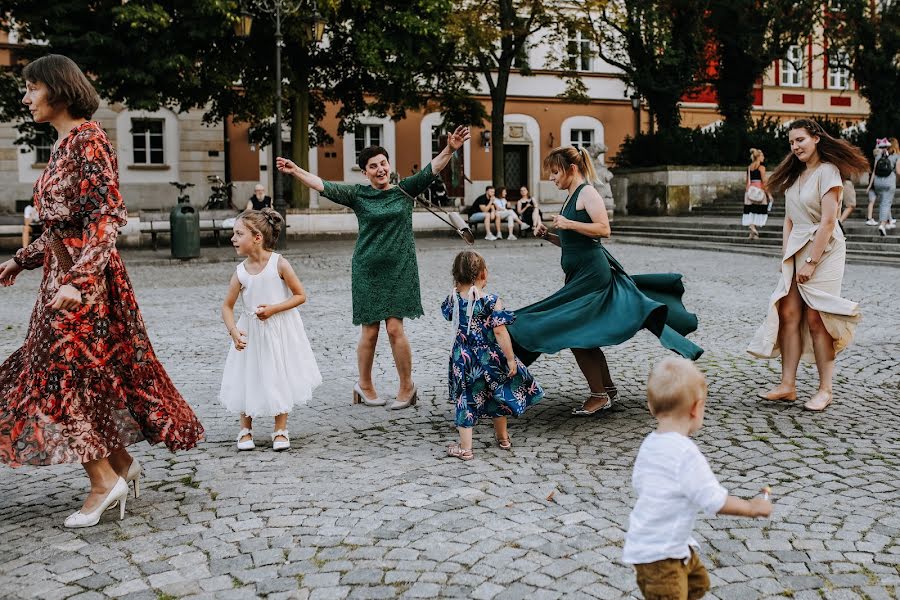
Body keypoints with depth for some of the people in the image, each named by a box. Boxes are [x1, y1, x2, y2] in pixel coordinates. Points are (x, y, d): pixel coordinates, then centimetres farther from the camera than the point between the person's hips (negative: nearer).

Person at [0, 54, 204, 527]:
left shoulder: (86, 138, -14)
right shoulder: (64, 143, 14)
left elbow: (108, 216, -21)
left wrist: (77, 280, -28)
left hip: (85, 276, -9)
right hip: (64, 272, 9)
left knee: (66, 374, -3)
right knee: (94, 373, 12)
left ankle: (104, 479, 7)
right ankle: (121, 464, 22)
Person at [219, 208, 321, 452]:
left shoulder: (279, 264, -15)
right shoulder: (240, 272, -8)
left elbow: (300, 296, -11)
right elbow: (227, 306, -2)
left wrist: (273, 309, -21)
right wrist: (233, 330, -20)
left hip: (280, 331, -2)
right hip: (251, 332, 2)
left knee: (280, 377, 8)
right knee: (248, 379, 6)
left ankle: (280, 430, 22)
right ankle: (245, 429, 23)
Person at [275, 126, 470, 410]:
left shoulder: (404, 191, 3)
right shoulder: (358, 195, 3)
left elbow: (431, 170, -7)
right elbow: (324, 186, -3)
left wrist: (450, 150, -21)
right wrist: (295, 171, -12)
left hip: (400, 268, 0)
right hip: (368, 269, 0)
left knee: (395, 327, -6)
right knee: (370, 331, 4)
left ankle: (407, 386, 10)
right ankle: (364, 385, 24)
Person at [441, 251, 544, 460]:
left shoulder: (454, 298, -5)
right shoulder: (491, 301, -17)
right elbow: (500, 332, -18)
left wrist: (458, 288, 12)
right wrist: (510, 358, -11)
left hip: (463, 358, 2)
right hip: (490, 357, -2)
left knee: (466, 399, 9)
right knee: (498, 396, 19)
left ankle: (465, 448, 8)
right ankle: (503, 437, 36)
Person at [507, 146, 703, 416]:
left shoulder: (587, 193, -9)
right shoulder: (571, 197, 18)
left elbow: (604, 229, -20)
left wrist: (569, 224, -21)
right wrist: (548, 236, 9)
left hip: (591, 274, -10)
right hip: (579, 274, 10)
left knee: (574, 332, -9)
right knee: (585, 336, 13)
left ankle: (599, 395, 1)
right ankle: (608, 388, 26)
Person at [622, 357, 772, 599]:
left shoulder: (649, 444, 0)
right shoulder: (686, 454, -28)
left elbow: (639, 484, 14)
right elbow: (715, 501, -24)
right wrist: (753, 507, -8)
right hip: (658, 555, -10)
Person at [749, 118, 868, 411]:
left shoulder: (827, 172, -10)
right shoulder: (795, 174, 14)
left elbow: (827, 221, -16)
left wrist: (811, 261, -17)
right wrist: (786, 255, 7)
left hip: (823, 249, -7)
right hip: (796, 249, 7)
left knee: (815, 319, -7)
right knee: (789, 314, 0)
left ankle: (825, 390, 1)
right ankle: (788, 385, 3)